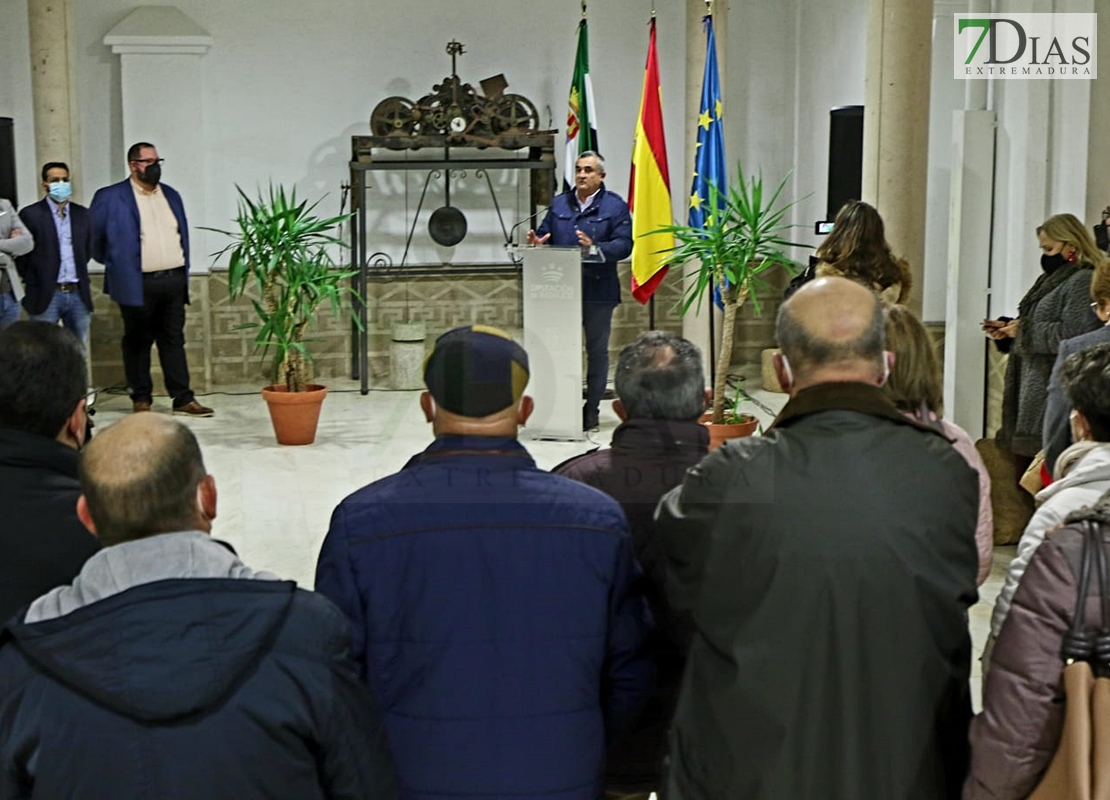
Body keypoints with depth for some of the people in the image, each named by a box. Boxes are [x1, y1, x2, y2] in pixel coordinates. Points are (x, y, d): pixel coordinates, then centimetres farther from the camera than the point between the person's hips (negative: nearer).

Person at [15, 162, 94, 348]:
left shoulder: (82, 213, 10)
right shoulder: (31, 214, -4)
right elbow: (21, 253, -1)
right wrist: (33, 280, 3)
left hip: (78, 293, 4)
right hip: (45, 295, -4)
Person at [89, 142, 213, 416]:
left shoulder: (171, 196, 13)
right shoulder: (110, 197, -3)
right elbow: (93, 236, 1)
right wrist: (114, 264, 6)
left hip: (174, 280, 4)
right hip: (138, 283, -4)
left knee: (174, 340, 6)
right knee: (138, 343, 5)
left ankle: (183, 399, 8)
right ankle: (141, 399, 13)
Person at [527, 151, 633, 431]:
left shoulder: (615, 206, 0)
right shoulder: (559, 203, 14)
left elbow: (624, 245, -9)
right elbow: (544, 234, 15)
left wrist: (595, 247, -25)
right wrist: (538, 242, -8)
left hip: (598, 290, -3)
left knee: (597, 349, 3)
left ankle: (592, 408, 11)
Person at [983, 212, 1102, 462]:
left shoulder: (1083, 282, -10)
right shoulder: (1053, 279, 21)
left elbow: (1072, 335, -22)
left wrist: (1024, 329, -13)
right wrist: (1007, 330, 9)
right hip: (1032, 393, 10)